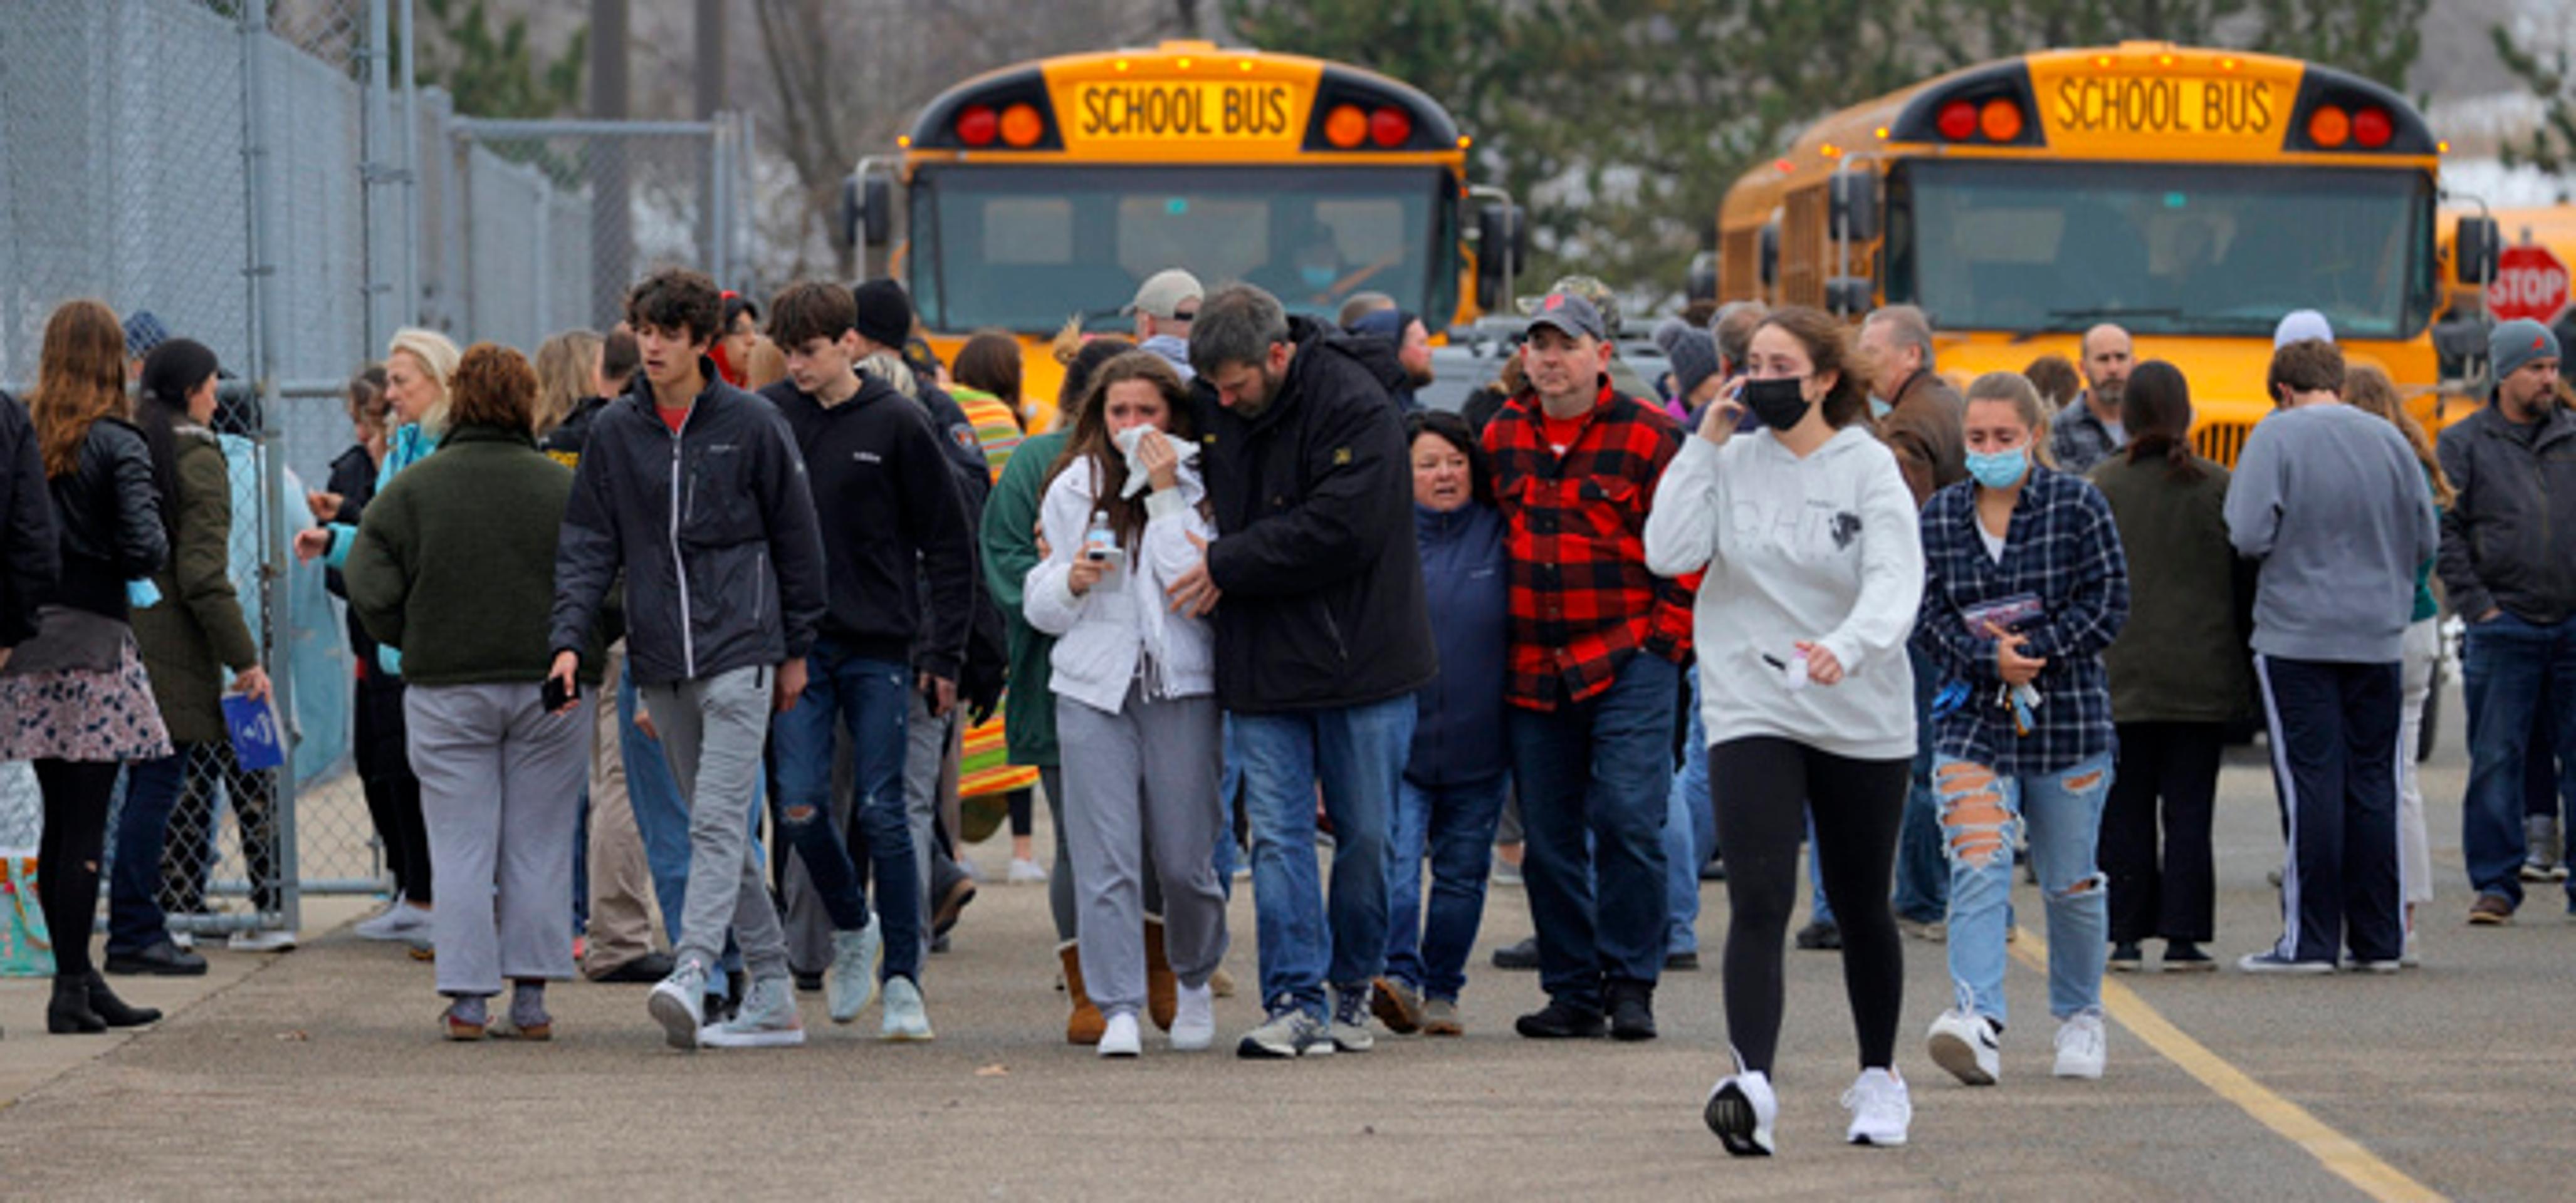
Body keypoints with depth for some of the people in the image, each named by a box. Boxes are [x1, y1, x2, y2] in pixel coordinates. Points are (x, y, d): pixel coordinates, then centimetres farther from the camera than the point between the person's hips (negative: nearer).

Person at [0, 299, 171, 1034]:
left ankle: (79, 980, 18)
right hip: (93, 640, -5)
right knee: (87, 825, -2)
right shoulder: (116, 445, -8)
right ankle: (72, 989, -4)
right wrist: (154, 550, 5)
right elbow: (144, 549, -15)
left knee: (60, 822, 12)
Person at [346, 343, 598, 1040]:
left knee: (461, 850, 4)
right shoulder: (566, 490, -1)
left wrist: (420, 647, 8)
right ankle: (530, 999, 6)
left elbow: (371, 591, -5)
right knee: (539, 847, 7)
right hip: (551, 693, 0)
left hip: (447, 689, 0)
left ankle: (466, 1001, 0)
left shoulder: (410, 491, -2)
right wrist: (574, 650, 8)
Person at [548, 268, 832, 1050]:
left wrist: (796, 649, 6)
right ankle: (772, 993, 14)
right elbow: (587, 544, 8)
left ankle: (692, 972, -28)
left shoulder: (751, 425, -1)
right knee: (710, 825, 8)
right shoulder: (614, 433, 8)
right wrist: (570, 639, -5)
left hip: (738, 649, -5)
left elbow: (795, 538, 5)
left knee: (719, 819, -16)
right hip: (659, 662, 5)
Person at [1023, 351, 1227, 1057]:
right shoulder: (1073, 489, 9)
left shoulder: (1199, 489, 2)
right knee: (1105, 859, -8)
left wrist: (1166, 496, -12)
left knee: (1186, 860, 2)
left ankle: (1194, 979, 28)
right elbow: (1038, 604, 14)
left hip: (1182, 687, -1)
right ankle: (1117, 1010, -8)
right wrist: (1071, 581, -9)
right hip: (1093, 687, 1)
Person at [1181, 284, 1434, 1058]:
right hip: (1261, 668, 4)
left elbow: (1341, 530, -21)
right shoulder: (1212, 408, 5)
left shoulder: (1355, 408, -14)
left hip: (1359, 662, -4)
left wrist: (1228, 565, -17)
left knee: (1366, 834, 5)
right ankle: (1294, 1003, -4)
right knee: (1277, 835, -3)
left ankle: (1354, 983, 21)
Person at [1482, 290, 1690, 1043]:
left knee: (1627, 818, -12)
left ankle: (1630, 985, -2)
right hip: (1534, 671, 5)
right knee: (1549, 838, 5)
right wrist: (1501, 645, 15)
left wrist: (1666, 636, -5)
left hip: (1629, 663, -5)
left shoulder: (1647, 437, -3)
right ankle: (1573, 989, 13)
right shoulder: (1501, 438, 10)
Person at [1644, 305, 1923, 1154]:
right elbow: (1668, 553, -11)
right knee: (1759, 903, -16)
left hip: (1862, 717, 0)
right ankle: (1752, 1082, -29)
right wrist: (1703, 445, -9)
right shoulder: (1732, 463, 2)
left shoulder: (1869, 469, -5)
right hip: (1751, 710, 0)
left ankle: (1880, 1077, 32)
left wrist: (1848, 645, -38)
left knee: (1861, 908, 13)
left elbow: (1896, 582, -19)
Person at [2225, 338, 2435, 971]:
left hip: (2297, 638, -4)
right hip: (2378, 637, 4)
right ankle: (2378, 939, 11)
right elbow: (2425, 542, 9)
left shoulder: (2277, 435, -8)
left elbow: (2250, 535, -14)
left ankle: (2310, 940, -3)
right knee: (2372, 783, 9)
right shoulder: (2387, 440, 5)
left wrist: (2298, 548, 7)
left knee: (2311, 782, -3)